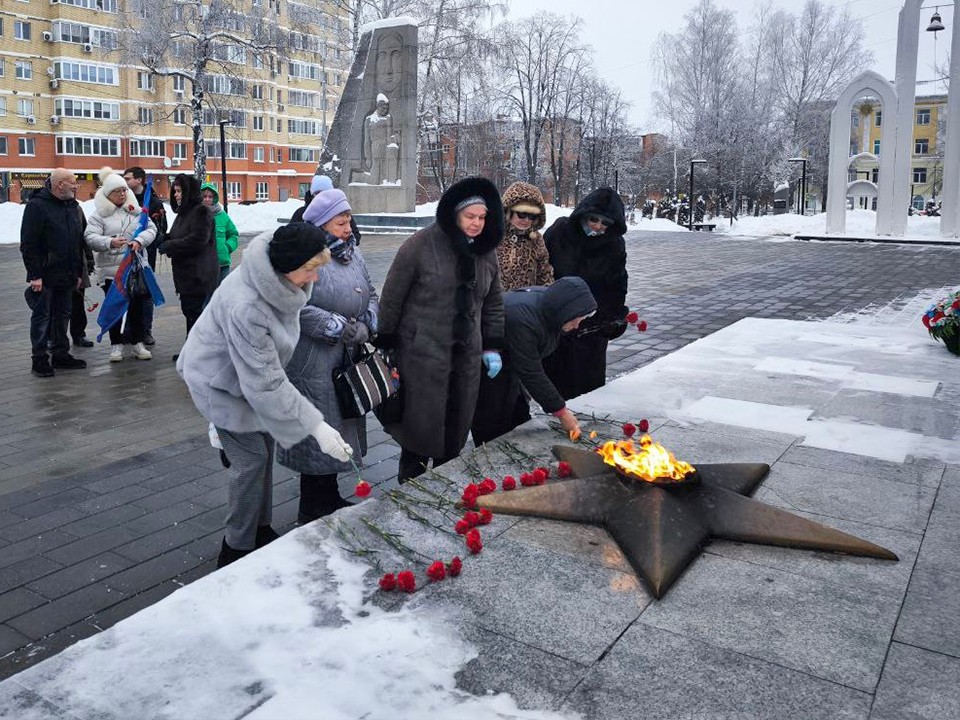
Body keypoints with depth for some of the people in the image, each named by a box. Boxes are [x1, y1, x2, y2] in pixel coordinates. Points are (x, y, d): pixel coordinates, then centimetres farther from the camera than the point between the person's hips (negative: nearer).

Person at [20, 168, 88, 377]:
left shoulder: (74, 207, 12)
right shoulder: (37, 206, -10)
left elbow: (79, 242, 16)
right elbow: (28, 244, -13)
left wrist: (78, 272, 13)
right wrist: (34, 274, -17)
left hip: (67, 276, 7)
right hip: (45, 276, -6)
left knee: (62, 316, 13)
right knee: (42, 317, 1)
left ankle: (61, 354, 22)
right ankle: (39, 359, 9)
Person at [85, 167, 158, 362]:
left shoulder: (135, 209, 6)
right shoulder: (99, 214, -1)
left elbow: (151, 229, 0)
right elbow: (91, 237, -10)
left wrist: (139, 240, -18)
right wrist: (110, 242, -28)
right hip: (110, 269, -2)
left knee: (137, 306, 8)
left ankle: (137, 343, 18)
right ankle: (116, 345, 15)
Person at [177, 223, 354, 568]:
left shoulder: (278, 278, -16)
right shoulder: (245, 307, -42)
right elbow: (266, 383, -36)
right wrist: (316, 426, -35)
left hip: (247, 368, 8)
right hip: (220, 381, -8)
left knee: (265, 445, 12)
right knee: (251, 458, -5)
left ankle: (260, 529, 29)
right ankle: (236, 549, 12)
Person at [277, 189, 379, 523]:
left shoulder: (351, 252, 10)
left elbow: (370, 294, 16)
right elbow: (298, 309, -24)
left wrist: (368, 325, -3)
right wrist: (343, 328, -20)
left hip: (346, 359, 8)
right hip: (314, 364, -8)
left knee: (337, 432, 18)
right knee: (318, 437, 2)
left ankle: (330, 500, 36)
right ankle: (313, 513, 18)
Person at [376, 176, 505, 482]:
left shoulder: (486, 251, 7)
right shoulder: (421, 245, -11)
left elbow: (493, 303, 17)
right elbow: (392, 297, -6)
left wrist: (492, 347, 11)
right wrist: (385, 345, -4)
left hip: (467, 354, 5)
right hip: (422, 352, -5)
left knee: (457, 427, 13)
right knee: (422, 424, 1)